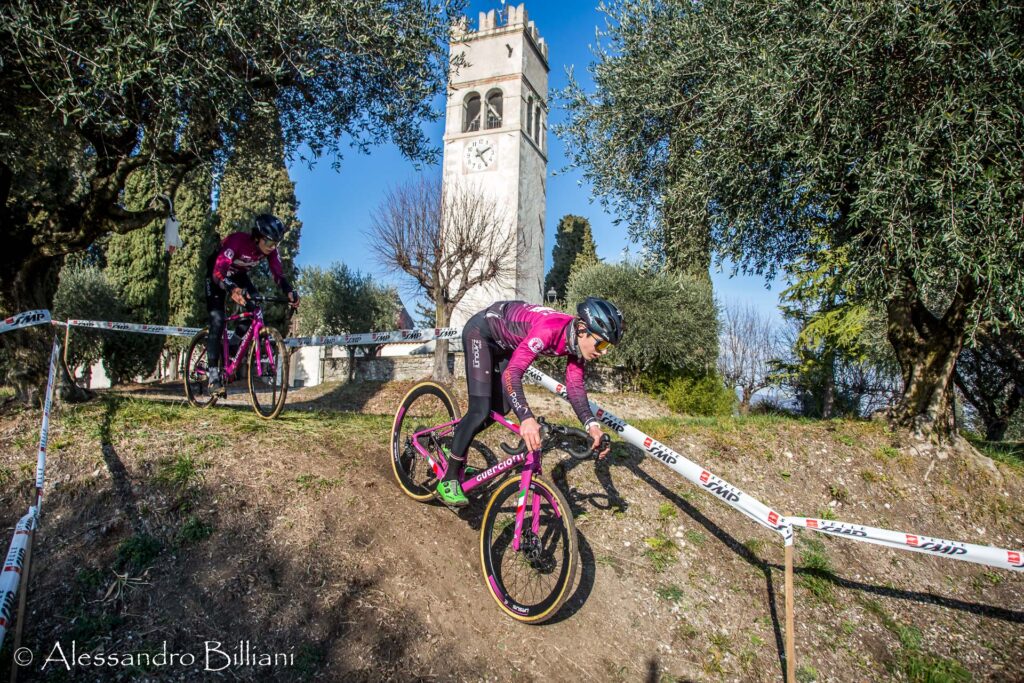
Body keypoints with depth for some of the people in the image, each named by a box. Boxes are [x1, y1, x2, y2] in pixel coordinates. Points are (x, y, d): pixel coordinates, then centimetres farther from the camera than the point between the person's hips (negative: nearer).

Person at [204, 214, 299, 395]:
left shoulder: (270, 249, -23)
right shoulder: (237, 241, -39)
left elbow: (278, 274, -22)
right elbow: (218, 272, -45)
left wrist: (289, 292, -42)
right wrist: (232, 290, -65)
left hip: (238, 275, 6)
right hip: (216, 275, -5)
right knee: (217, 320, -17)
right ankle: (214, 375, -14)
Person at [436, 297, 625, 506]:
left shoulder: (577, 339, -14)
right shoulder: (550, 329, -39)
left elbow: (575, 386, -10)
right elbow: (512, 373, -46)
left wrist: (592, 425, -25)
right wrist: (526, 418, -58)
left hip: (504, 342, 8)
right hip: (481, 331, -8)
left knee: (500, 409, 10)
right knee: (481, 410, -16)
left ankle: (456, 443, 31)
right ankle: (449, 481, -4)